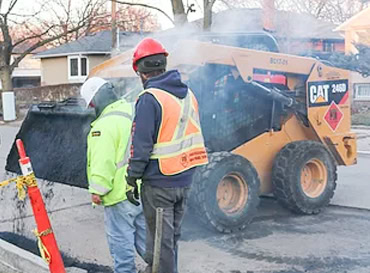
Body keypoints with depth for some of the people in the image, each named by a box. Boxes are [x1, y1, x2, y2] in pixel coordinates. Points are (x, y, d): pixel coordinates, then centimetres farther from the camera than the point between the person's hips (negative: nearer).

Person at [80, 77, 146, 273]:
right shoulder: (132, 113, 8)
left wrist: (97, 190, -13)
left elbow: (103, 162, -22)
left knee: (120, 239, 5)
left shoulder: (105, 124, -19)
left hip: (120, 192, -8)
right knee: (144, 234, 20)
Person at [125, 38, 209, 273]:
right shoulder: (188, 94, 6)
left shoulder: (149, 99, -17)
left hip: (158, 183, -7)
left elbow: (141, 145, -18)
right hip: (185, 179, 7)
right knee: (173, 235, 21)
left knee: (161, 240, 6)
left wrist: (132, 179, -10)